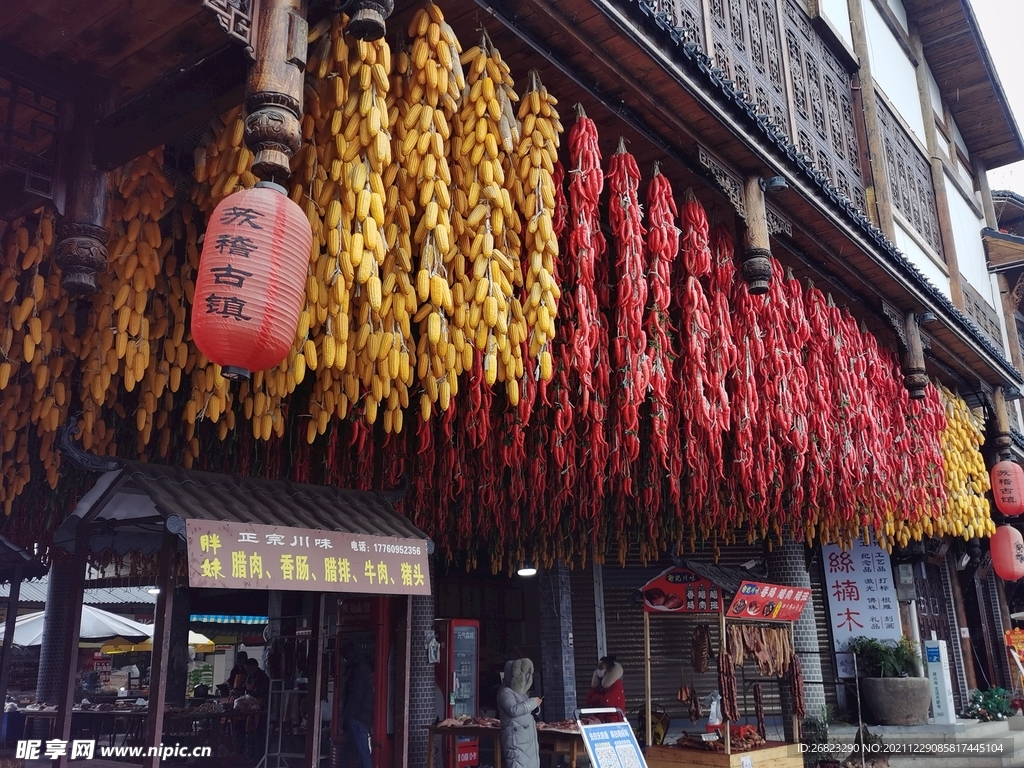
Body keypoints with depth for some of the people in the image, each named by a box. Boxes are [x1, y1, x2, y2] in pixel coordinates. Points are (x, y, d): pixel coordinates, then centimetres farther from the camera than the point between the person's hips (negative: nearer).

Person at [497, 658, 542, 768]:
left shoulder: (521, 692, 18)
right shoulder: (506, 692, -10)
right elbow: (514, 710, -24)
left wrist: (535, 705, 8)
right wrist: (533, 702, -14)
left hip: (528, 738, 9)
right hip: (516, 739, -9)